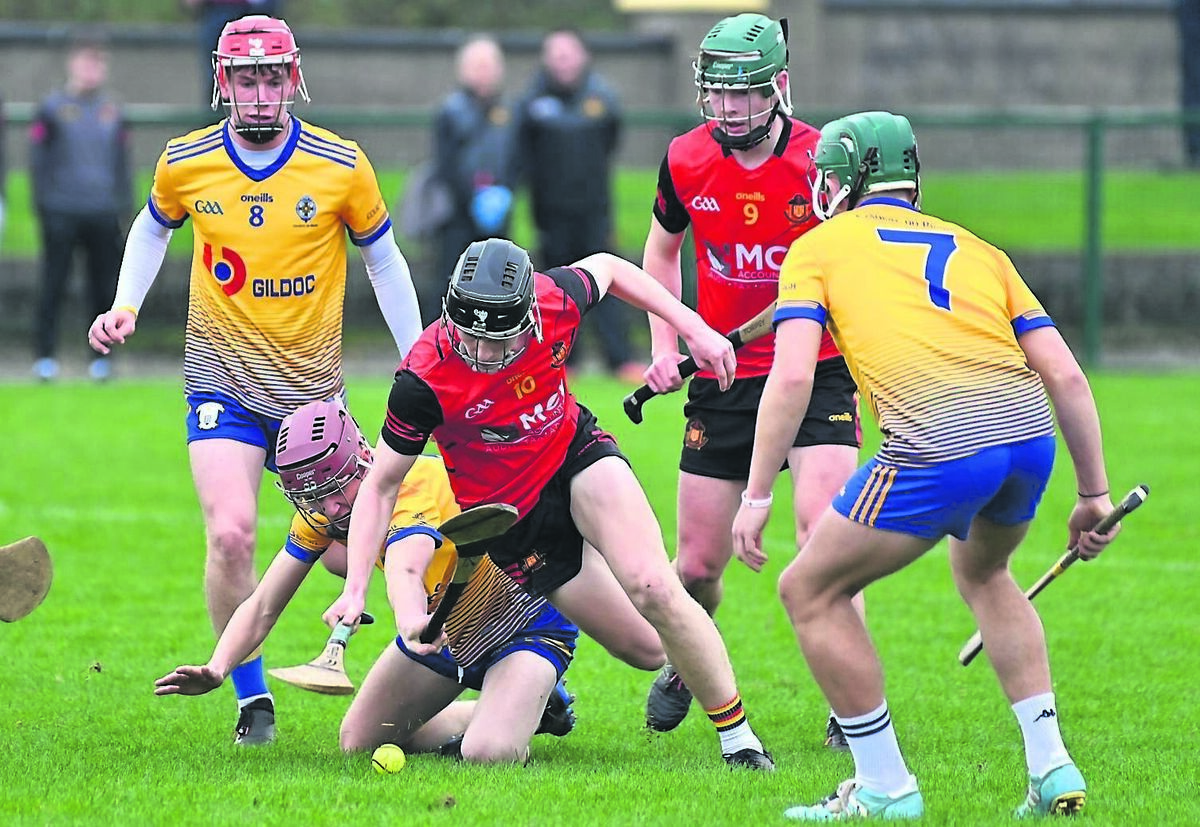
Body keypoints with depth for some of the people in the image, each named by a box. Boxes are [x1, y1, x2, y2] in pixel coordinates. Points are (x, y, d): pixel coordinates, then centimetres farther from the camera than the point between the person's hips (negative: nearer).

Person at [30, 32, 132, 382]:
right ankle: (45, 356, 1)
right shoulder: (52, 108, 1)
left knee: (104, 287, 3)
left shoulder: (113, 111, 12)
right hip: (61, 215, -3)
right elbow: (37, 160, 1)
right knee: (53, 286, -3)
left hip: (104, 215, 3)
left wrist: (125, 207, 11)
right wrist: (43, 205, -6)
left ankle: (101, 355, 11)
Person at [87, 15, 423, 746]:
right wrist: (125, 308, 4)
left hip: (314, 385, 1)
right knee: (230, 535, -18)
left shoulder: (342, 166, -8)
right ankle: (251, 699, -3)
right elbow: (154, 227, 17)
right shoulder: (185, 164, -5)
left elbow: (383, 259, 6)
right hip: (223, 384, -1)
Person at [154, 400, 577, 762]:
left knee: (488, 754, -30)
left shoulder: (414, 487, -35)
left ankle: (539, 703, 5)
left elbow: (404, 572, -57)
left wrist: (412, 622, -79)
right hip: (443, 626, 8)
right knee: (359, 741, 9)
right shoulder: (321, 512, -12)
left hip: (526, 625, -8)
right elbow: (261, 607, -11)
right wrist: (216, 669, -30)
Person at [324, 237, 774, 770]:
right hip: (513, 521, -1)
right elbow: (381, 484, -16)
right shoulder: (424, 380, -28)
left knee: (653, 589, -22)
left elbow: (607, 268, 3)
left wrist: (695, 329, 2)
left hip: (577, 457, 1)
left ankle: (737, 735, -8)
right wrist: (355, 588, -23)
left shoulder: (556, 302, -22)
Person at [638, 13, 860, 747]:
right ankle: (684, 668, 35)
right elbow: (662, 252, 17)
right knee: (699, 562, 4)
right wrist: (665, 344, 5)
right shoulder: (687, 161, -2)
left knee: (823, 529, -21)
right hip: (722, 382, 3)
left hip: (816, 373, -3)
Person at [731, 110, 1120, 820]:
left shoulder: (819, 247, 16)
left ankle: (885, 786, 12)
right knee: (983, 574, 35)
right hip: (1030, 430, 6)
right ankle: (1052, 768, 25)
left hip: (938, 442, -6)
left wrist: (757, 495, 2)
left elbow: (793, 375, 1)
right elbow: (1065, 375, 19)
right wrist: (1095, 493, 23)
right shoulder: (976, 250, 28)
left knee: (812, 591, 13)